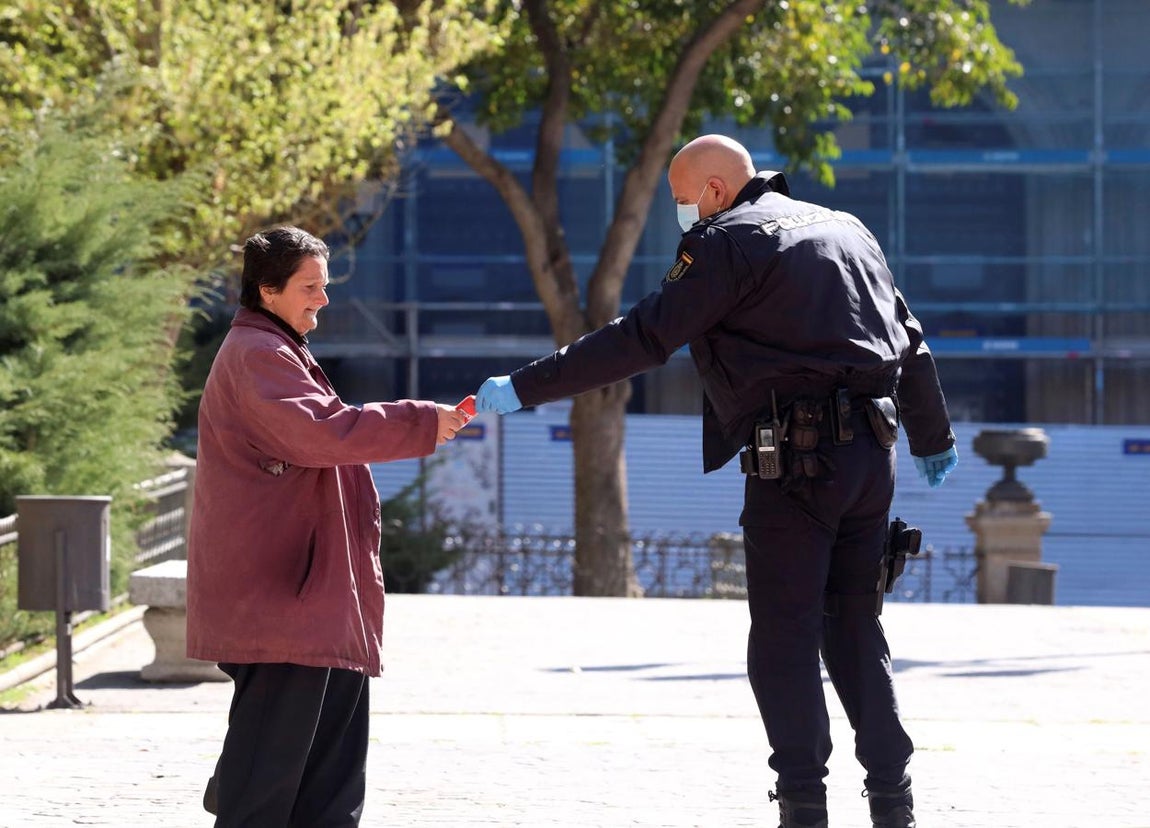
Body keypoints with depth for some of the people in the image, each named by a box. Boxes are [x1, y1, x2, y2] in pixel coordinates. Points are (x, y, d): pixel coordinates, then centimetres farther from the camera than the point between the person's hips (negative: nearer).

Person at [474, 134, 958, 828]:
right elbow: (910, 341, 27)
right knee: (856, 631, 14)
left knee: (784, 640, -2)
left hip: (797, 458, -8)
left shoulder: (730, 242, -4)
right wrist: (934, 439, 41)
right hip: (871, 453, 8)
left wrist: (524, 388, -10)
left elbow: (642, 340, -12)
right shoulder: (846, 229, 20)